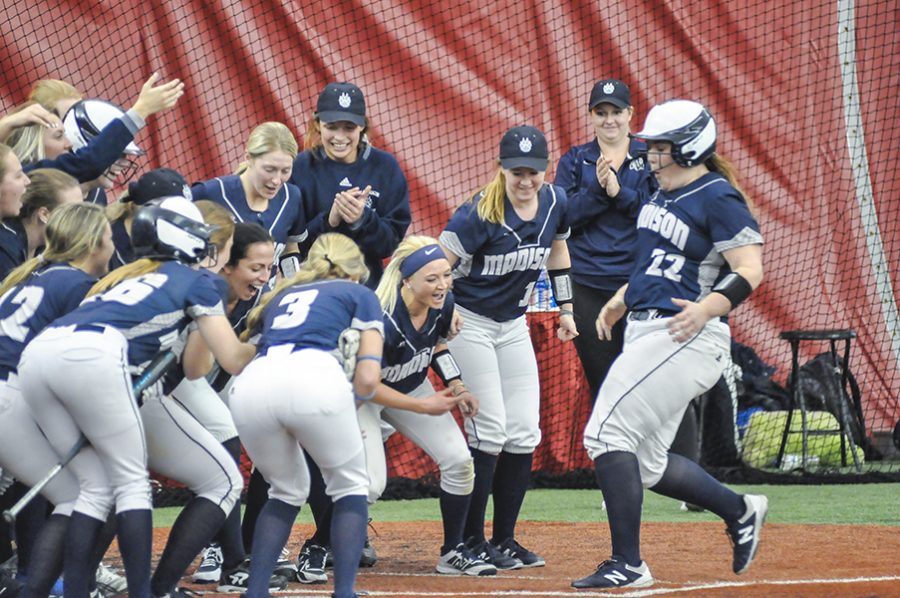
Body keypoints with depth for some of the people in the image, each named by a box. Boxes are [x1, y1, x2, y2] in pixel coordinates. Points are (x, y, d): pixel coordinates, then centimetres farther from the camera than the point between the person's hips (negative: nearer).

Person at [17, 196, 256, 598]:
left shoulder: (124, 276, 37)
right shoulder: (194, 282, 21)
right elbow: (234, 360, 21)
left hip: (37, 353, 6)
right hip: (89, 356, -6)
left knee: (95, 488, 14)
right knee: (132, 484, 6)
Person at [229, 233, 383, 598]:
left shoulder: (280, 296, 37)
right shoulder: (359, 295, 27)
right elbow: (368, 379, 14)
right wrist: (343, 406, 33)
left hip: (251, 386, 4)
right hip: (314, 376, -4)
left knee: (287, 491, 26)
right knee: (350, 486, 18)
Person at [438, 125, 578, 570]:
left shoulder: (555, 202, -4)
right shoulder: (479, 214, -23)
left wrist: (565, 307, 19)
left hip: (514, 325, 6)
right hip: (468, 322, -6)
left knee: (524, 434, 3)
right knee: (490, 432, -11)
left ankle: (504, 540, 13)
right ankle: (471, 542, -1)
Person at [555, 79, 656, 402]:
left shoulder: (651, 157, 7)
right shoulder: (574, 160, 10)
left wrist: (619, 192, -14)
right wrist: (597, 190, -13)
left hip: (638, 281, -1)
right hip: (587, 285, 1)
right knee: (600, 377, 4)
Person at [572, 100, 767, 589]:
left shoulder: (718, 198, -11)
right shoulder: (663, 194, 16)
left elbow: (749, 270, -18)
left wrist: (708, 307, -32)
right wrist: (620, 301, 19)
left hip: (686, 338, -10)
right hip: (645, 332, 10)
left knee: (607, 433, -15)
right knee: (648, 465, 10)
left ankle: (628, 564, -11)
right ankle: (740, 511, 27)